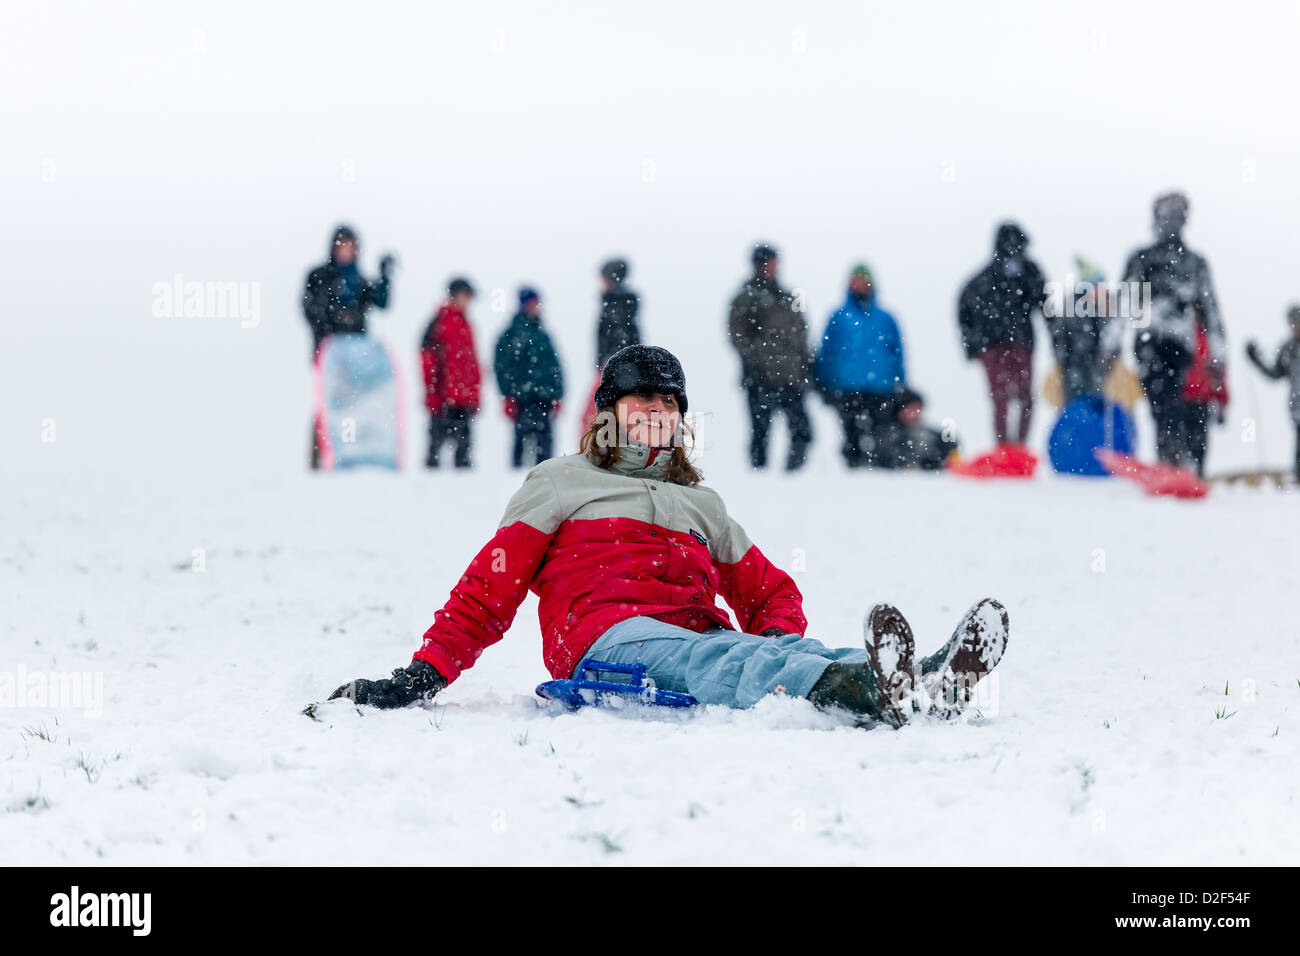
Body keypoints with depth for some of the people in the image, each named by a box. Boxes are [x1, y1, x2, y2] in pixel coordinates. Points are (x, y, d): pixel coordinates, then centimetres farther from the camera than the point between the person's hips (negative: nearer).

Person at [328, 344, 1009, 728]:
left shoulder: (700, 504, 34)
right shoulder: (563, 483, 22)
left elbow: (769, 591, 31)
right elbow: (490, 590, 14)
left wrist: (778, 640, 5)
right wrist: (424, 673, 0)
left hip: (702, 637, 5)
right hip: (607, 636, -5)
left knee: (774, 653, -31)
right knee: (713, 664, -40)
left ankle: (927, 687, -63)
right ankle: (864, 688, -72)